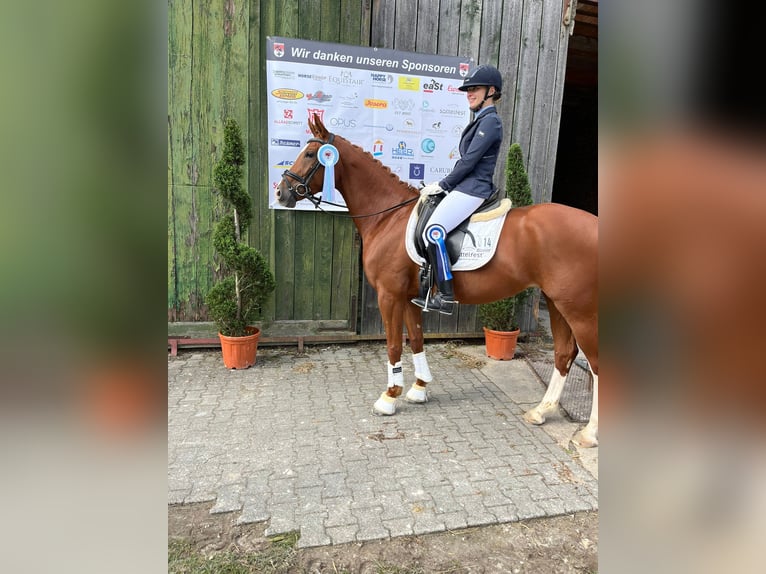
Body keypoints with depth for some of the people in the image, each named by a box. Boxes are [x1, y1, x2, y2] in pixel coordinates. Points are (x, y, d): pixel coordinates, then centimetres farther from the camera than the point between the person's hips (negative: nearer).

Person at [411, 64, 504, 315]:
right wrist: (444, 184, 13)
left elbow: (469, 160, -16)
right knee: (425, 227, 10)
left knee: (433, 231, -22)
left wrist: (442, 185, -11)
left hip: (473, 188, -11)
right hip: (466, 186, 11)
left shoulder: (490, 121, -9)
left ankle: (447, 297, -18)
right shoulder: (482, 120, 21)